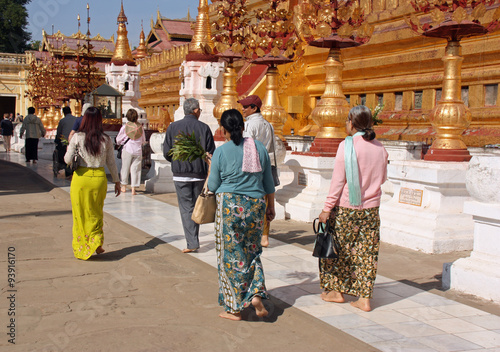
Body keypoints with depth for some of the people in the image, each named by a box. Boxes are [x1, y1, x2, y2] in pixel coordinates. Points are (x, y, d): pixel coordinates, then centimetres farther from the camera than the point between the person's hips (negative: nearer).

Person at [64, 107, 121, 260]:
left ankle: (81, 248, 17)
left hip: (81, 177, -1)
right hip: (99, 177, 2)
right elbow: (111, 163, 3)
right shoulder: (106, 139, -3)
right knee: (96, 213, 20)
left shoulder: (77, 137, -9)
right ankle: (96, 242, 11)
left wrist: (69, 147, 15)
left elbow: (67, 160, -6)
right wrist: (116, 181, 14)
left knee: (81, 213, 11)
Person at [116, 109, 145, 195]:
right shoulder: (140, 127, 0)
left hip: (127, 150, -1)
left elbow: (118, 140, 2)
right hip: (138, 151, 1)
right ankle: (133, 188, 1)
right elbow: (143, 141, 11)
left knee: (125, 168, 12)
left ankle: (124, 186, 23)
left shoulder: (125, 127, -6)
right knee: (135, 169, 4)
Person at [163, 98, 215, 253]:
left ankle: (192, 242, -5)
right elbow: (211, 153, -4)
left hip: (180, 174, -1)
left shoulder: (173, 127, -2)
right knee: (196, 206, 15)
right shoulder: (204, 128, -4)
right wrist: (209, 173, 9)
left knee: (186, 208, 2)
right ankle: (194, 239, 24)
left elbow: (167, 153, -1)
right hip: (200, 174, 1)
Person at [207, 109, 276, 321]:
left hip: (230, 206, -3)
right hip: (256, 206, 4)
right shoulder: (259, 148, 5)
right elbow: (268, 182, 11)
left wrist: (211, 167, 17)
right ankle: (256, 294, 3)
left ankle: (234, 309, 13)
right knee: (252, 252, 19)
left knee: (231, 256, 6)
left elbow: (213, 186, 0)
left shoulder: (221, 152, -7)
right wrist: (271, 206, 21)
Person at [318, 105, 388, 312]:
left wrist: (327, 208, -8)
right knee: (366, 253, 8)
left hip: (346, 208, -4)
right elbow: (383, 178, 13)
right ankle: (364, 298, 10)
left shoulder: (347, 146, -12)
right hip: (371, 209, 5)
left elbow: (338, 181, -13)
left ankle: (338, 290, 22)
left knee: (337, 249, 12)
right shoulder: (379, 148, 2)